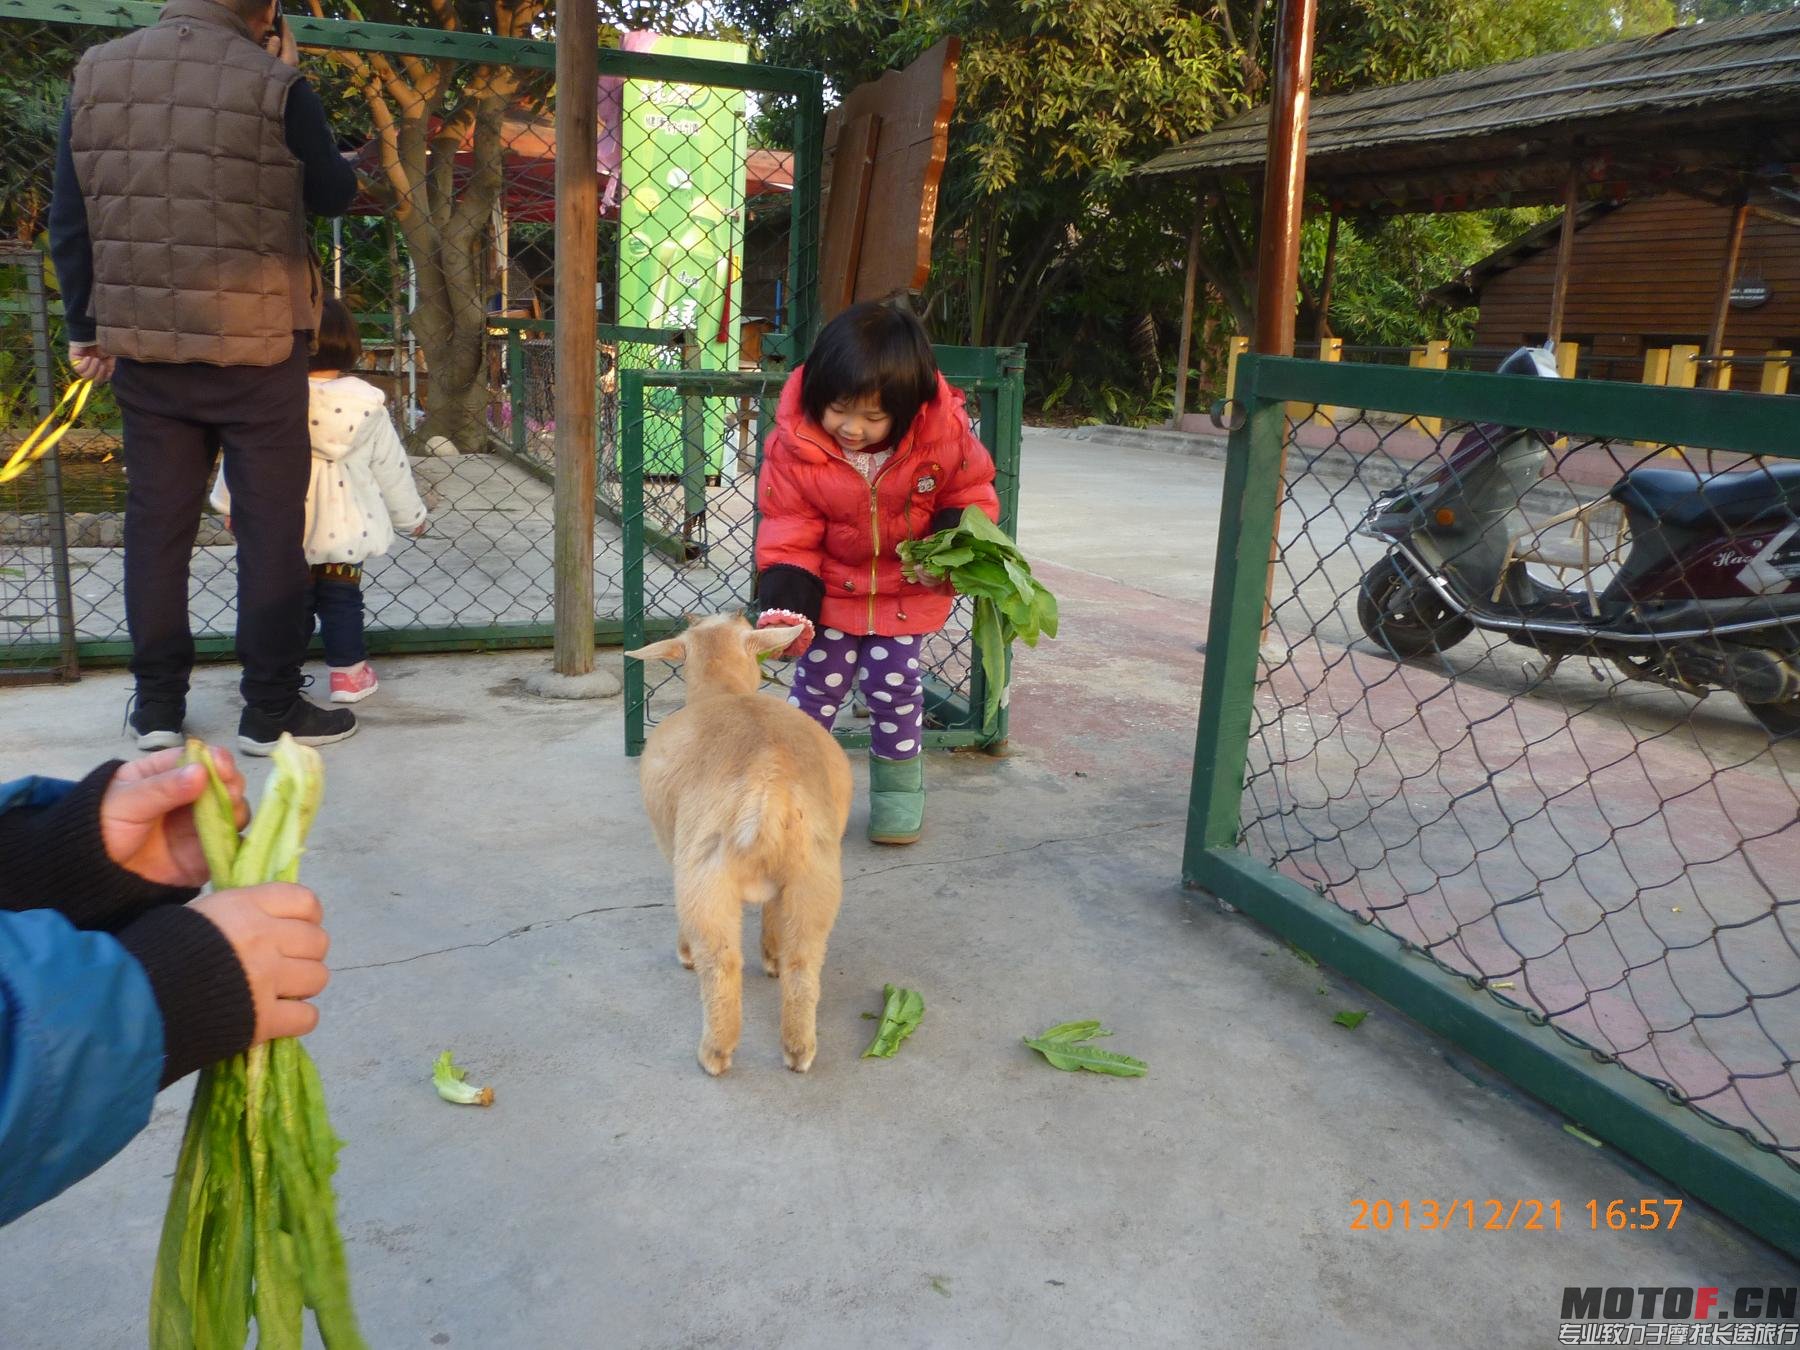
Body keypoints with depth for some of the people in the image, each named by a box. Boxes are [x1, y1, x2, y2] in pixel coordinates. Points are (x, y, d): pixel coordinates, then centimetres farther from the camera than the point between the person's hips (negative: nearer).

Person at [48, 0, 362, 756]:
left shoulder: (95, 75, 5)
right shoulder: (274, 84, -9)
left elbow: (68, 220, 8)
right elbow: (333, 195, 6)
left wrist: (86, 328, 16)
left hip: (143, 346, 4)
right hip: (256, 347, -4)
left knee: (155, 522, 10)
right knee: (270, 525, 3)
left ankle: (157, 706, 17)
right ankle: (270, 712, 8)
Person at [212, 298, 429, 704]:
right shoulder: (367, 404, -7)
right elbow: (390, 466, 1)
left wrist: (229, 502, 13)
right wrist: (411, 514, 14)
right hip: (346, 529, 0)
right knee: (342, 598, 10)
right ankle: (349, 672, 15)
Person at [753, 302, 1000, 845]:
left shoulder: (943, 433, -23)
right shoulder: (795, 444, -24)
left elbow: (972, 493, -5)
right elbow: (788, 533, -17)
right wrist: (787, 607, -29)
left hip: (908, 586, 0)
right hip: (833, 584, 0)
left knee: (895, 681, 4)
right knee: (821, 678, 2)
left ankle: (899, 784, 25)